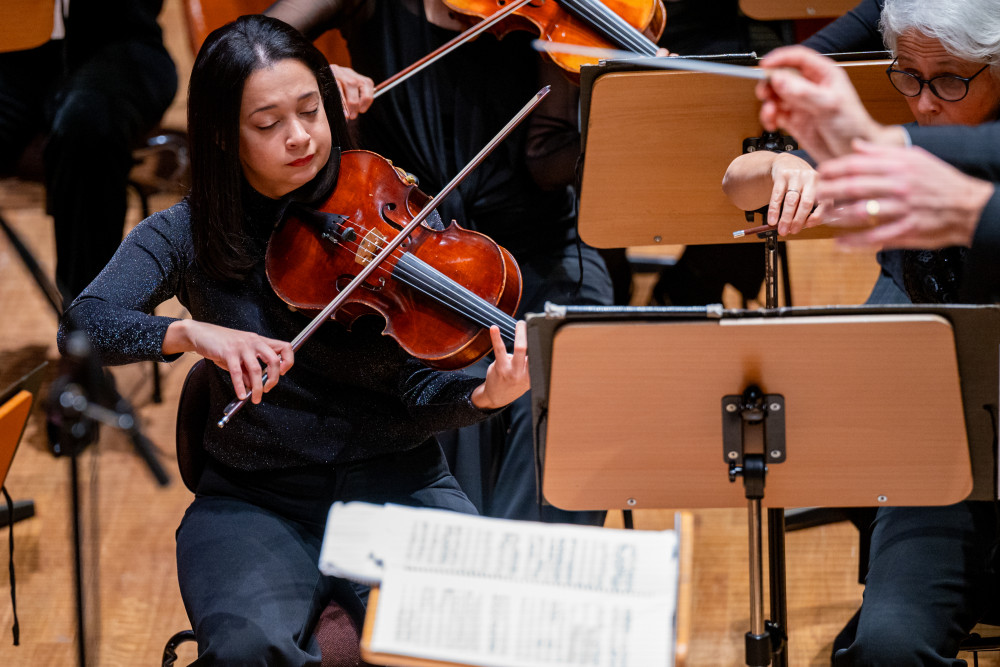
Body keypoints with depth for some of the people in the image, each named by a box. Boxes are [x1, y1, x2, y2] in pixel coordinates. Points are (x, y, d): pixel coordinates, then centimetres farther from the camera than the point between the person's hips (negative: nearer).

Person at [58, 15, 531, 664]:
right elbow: (82, 326, -13)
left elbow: (413, 396, -3)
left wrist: (481, 396, -25)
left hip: (395, 486, 1)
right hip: (256, 501, 0)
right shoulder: (188, 236, 1)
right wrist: (189, 332, -30)